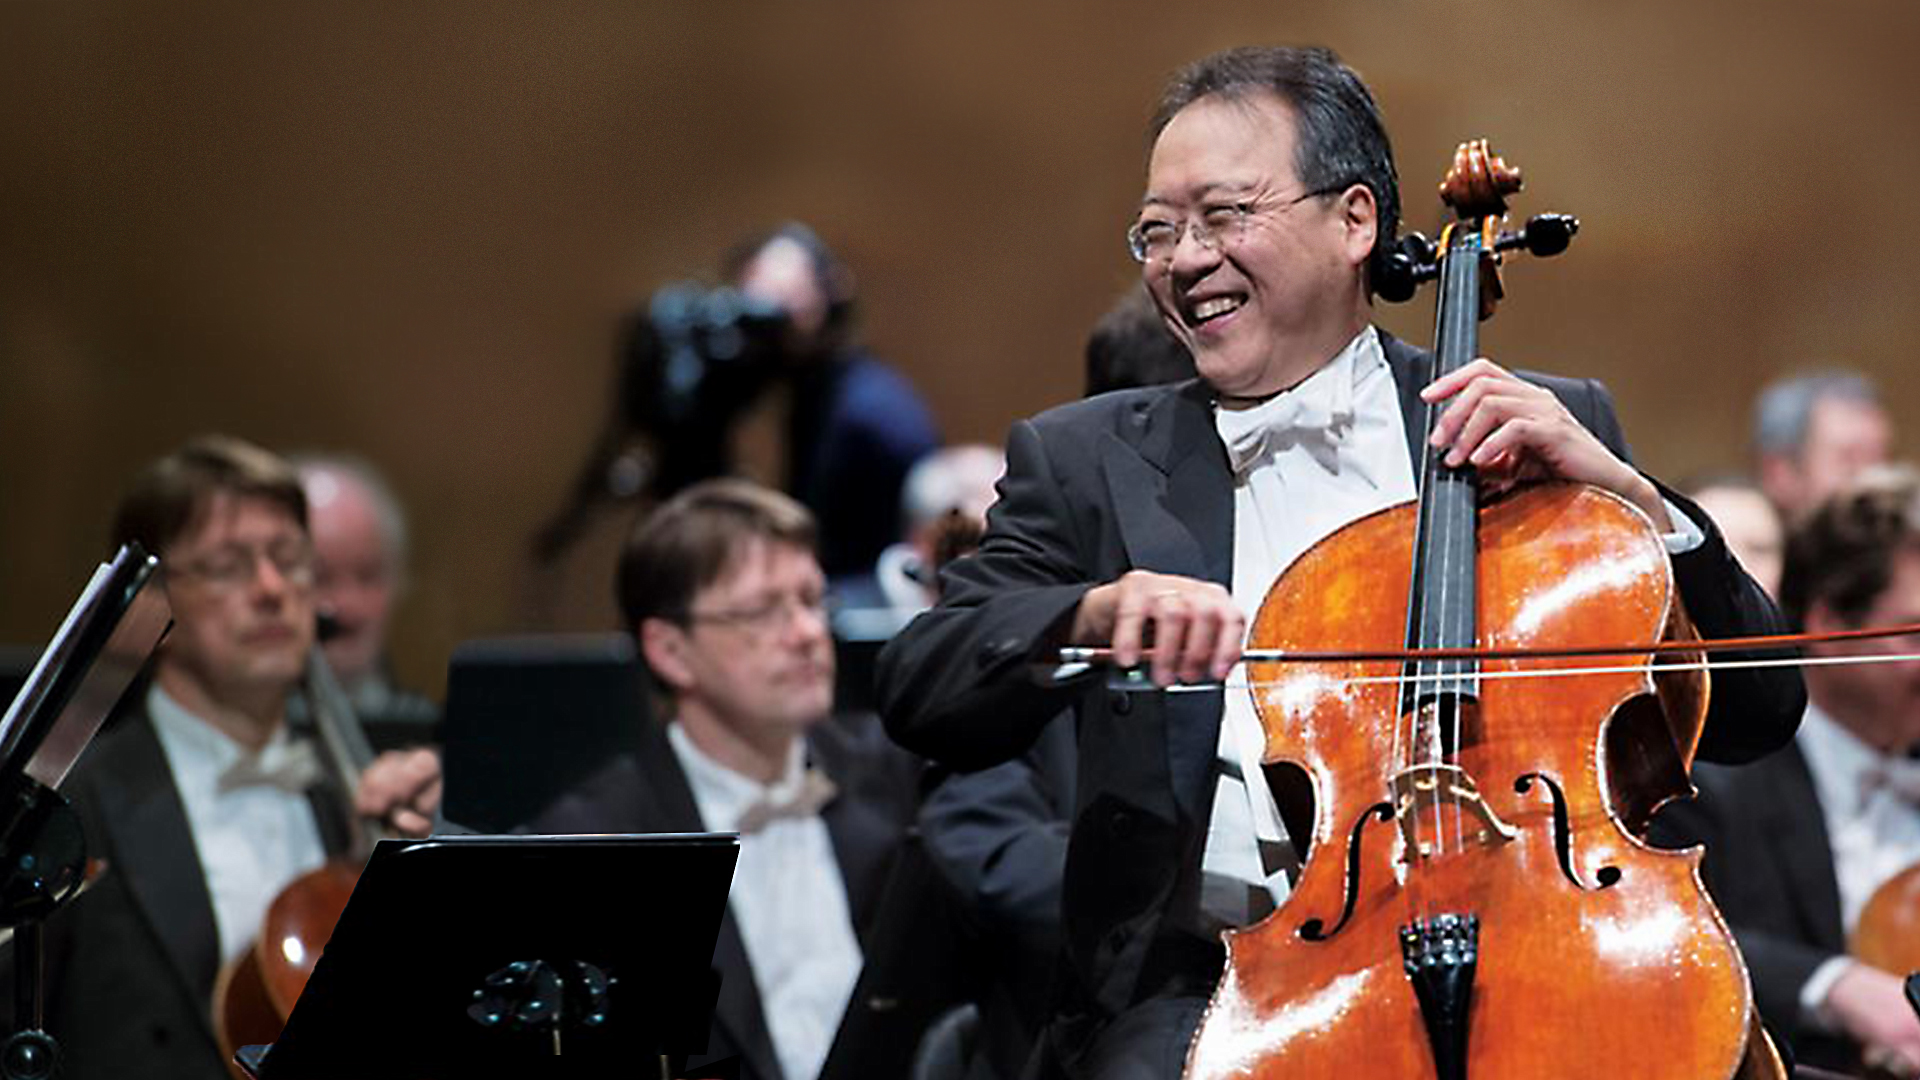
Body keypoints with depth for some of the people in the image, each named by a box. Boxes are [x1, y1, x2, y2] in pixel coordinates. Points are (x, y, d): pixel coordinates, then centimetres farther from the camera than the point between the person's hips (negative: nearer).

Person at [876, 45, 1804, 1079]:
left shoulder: (1554, 430, 14)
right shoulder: (1088, 461, 16)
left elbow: (1755, 713, 9)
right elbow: (919, 694, 3)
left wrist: (1621, 491, -5)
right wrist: (1095, 613, -16)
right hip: (1205, 985, 0)